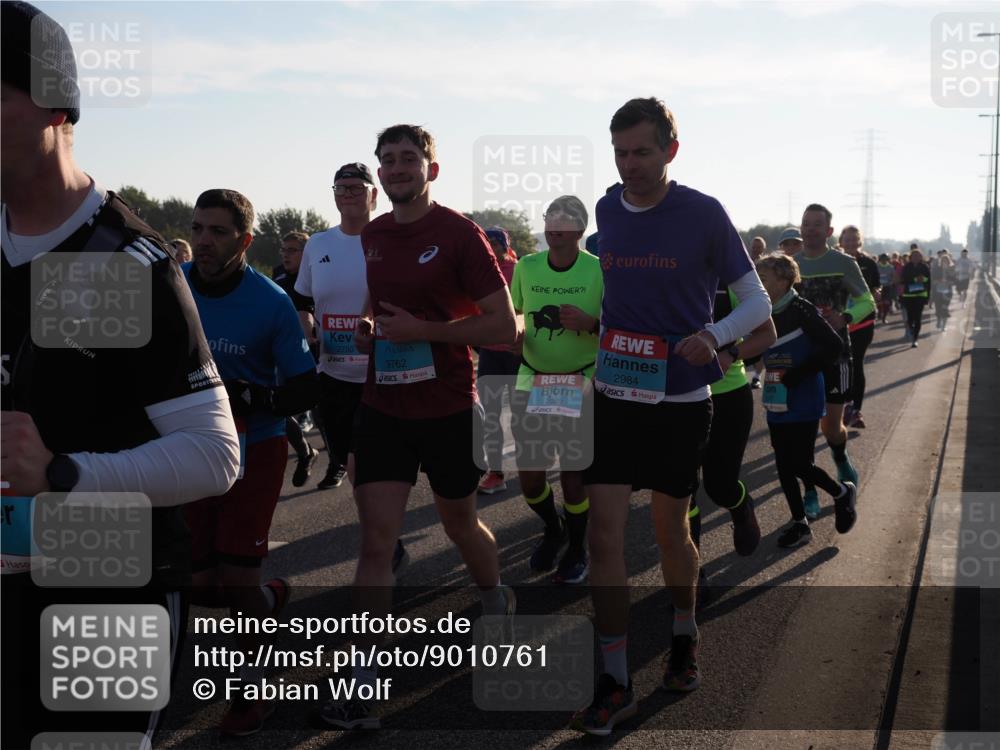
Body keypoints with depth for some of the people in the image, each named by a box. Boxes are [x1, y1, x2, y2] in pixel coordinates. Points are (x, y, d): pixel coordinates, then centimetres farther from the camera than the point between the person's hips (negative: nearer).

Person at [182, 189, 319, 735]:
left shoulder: (271, 304, -17)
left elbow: (305, 392, -13)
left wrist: (243, 396, -28)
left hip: (254, 450, -4)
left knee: (237, 577, -6)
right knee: (200, 585, 6)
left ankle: (254, 689, 17)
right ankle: (269, 597, 41)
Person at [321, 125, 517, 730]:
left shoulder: (459, 234, -10)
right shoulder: (371, 237, 7)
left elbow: (504, 326, -14)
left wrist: (422, 330, -21)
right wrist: (366, 331, 1)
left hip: (448, 409, -3)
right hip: (383, 407, 4)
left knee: (461, 524, 16)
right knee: (377, 537, -4)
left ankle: (498, 601, 47)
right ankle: (366, 676, 1)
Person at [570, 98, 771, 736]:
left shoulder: (704, 215, -9)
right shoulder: (606, 212, 3)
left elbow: (757, 302, -6)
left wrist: (714, 335, -24)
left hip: (681, 400, -3)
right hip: (615, 395, 3)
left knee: (670, 531, 12)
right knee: (605, 535, -5)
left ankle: (684, 635, 40)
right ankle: (615, 685, 4)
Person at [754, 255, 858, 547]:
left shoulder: (800, 311, -16)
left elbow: (834, 345, -21)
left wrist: (796, 376, -20)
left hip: (803, 404, -7)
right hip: (776, 404, 7)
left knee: (801, 465, -4)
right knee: (784, 466, 9)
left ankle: (843, 494, 23)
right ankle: (799, 524, 21)